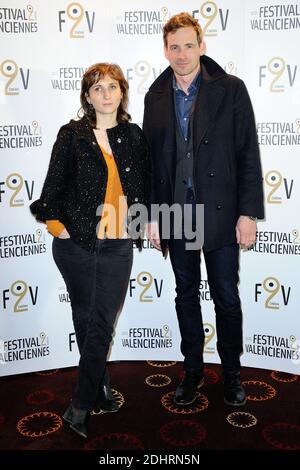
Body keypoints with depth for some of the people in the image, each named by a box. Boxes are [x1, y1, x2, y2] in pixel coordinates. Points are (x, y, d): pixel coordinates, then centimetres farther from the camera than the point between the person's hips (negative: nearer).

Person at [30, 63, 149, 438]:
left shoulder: (134, 136, 8)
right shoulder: (72, 135, 0)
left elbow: (144, 186, 16)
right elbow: (54, 185, 0)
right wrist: (56, 224, -6)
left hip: (117, 245, 2)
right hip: (76, 242, -1)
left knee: (101, 325, 2)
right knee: (85, 319, 10)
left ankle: (80, 406, 15)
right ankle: (100, 389, 29)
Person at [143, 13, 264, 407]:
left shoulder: (231, 89, -2)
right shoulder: (156, 97, 7)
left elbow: (248, 155, -5)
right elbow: (151, 160, 8)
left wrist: (248, 213, -10)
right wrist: (152, 216, 5)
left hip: (220, 212, -3)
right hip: (175, 215, 3)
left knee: (226, 297, 7)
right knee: (186, 295, 14)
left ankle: (232, 372, 28)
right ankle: (193, 369, 31)